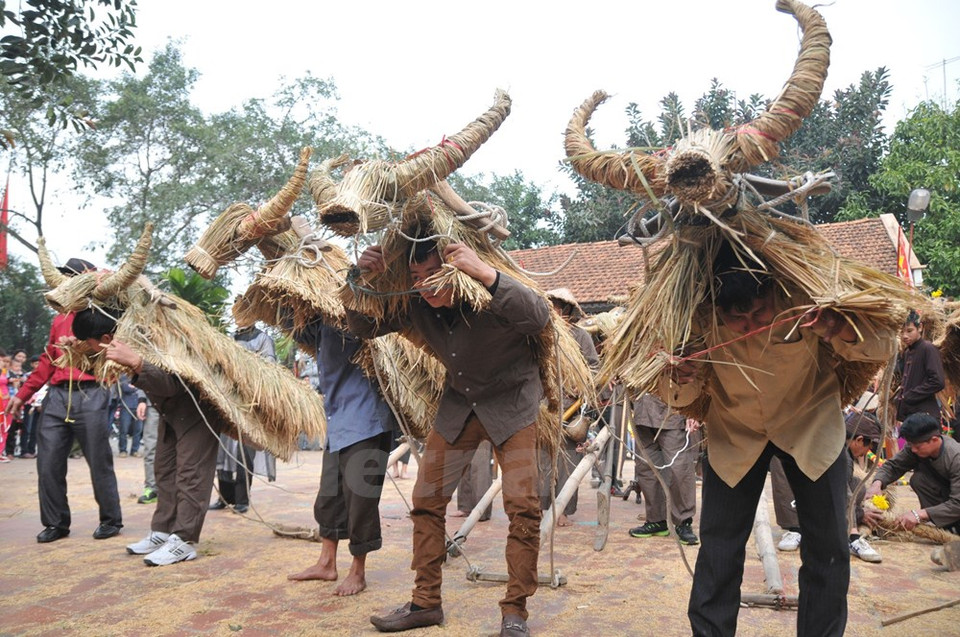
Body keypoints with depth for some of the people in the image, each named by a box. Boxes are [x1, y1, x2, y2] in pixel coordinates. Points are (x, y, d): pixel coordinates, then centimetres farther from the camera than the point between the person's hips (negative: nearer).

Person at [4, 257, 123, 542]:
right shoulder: (59, 320, 21)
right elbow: (48, 361, 23)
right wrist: (23, 394, 18)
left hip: (91, 395, -5)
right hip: (57, 396, 5)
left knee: (99, 463, 0)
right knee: (48, 463, 3)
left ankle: (111, 521, 13)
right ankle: (56, 523, 16)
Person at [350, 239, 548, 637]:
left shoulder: (489, 298, -28)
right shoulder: (415, 307, -14)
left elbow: (539, 317, -45)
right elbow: (362, 328, -3)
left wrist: (485, 274, -55)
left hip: (511, 404, -4)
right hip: (458, 405, 5)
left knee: (523, 506, -11)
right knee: (426, 500, 5)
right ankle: (425, 603, 19)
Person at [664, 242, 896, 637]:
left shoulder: (805, 295, -26)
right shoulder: (700, 316, -23)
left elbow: (883, 344, -20)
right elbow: (676, 397, -14)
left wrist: (837, 328, -43)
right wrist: (681, 378, -39)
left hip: (811, 425, 0)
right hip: (734, 433, 0)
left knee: (829, 547, 0)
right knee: (718, 548, 0)